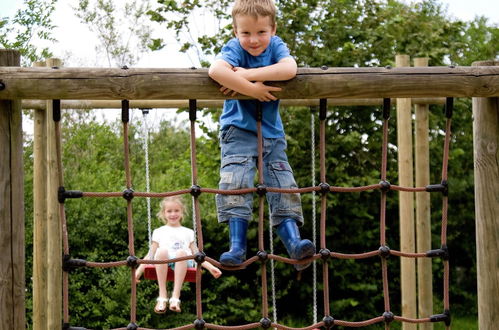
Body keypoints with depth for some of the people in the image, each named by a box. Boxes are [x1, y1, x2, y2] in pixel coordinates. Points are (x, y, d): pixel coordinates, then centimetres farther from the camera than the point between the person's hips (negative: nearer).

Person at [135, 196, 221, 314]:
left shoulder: (188, 232, 28)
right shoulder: (159, 232, 26)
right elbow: (150, 254, 20)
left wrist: (210, 267, 6)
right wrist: (139, 270, 6)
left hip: (183, 262, 0)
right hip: (163, 263, 0)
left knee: (181, 252, -37)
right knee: (162, 251, -37)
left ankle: (175, 296, -41)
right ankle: (162, 296, -35)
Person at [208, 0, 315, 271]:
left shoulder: (275, 45, -5)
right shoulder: (234, 49, -13)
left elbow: (290, 69, -28)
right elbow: (216, 70, -36)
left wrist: (248, 74, -30)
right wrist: (252, 89, -34)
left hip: (272, 131, 3)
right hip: (239, 129, -3)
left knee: (282, 186, -4)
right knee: (235, 184, -17)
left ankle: (294, 243, -7)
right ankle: (237, 246, -18)